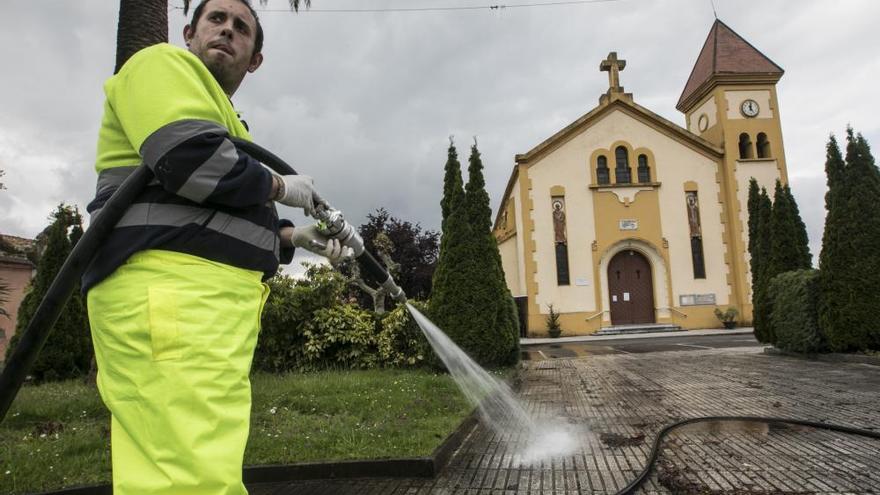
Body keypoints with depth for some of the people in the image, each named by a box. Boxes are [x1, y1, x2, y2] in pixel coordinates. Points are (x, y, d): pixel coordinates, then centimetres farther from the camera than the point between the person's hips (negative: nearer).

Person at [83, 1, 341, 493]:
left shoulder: (225, 122, 35)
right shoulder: (163, 63, 7)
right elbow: (192, 159, -14)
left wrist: (294, 236, 20)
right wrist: (279, 186, 1)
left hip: (212, 297, 10)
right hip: (170, 290, -10)